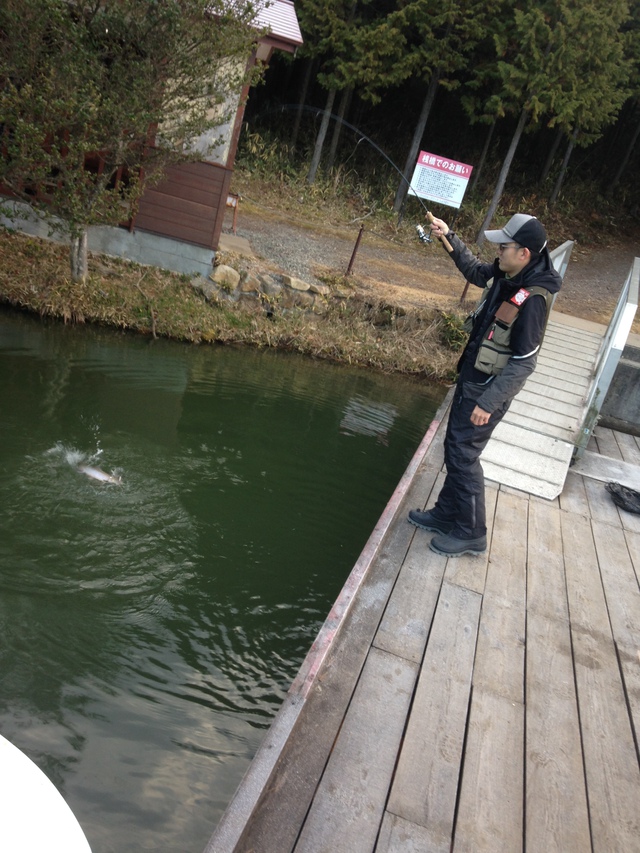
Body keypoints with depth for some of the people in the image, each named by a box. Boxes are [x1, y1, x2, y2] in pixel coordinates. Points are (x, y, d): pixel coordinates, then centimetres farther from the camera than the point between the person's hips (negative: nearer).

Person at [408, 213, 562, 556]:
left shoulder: (532, 299, -26)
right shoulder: (505, 276, -1)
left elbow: (523, 363, -25)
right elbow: (474, 271, 22)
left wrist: (489, 402, -24)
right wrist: (450, 238, 14)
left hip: (489, 389, -9)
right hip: (471, 378, 9)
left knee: (462, 454, -2)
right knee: (455, 447, 17)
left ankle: (471, 533, 15)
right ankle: (446, 514, 34)